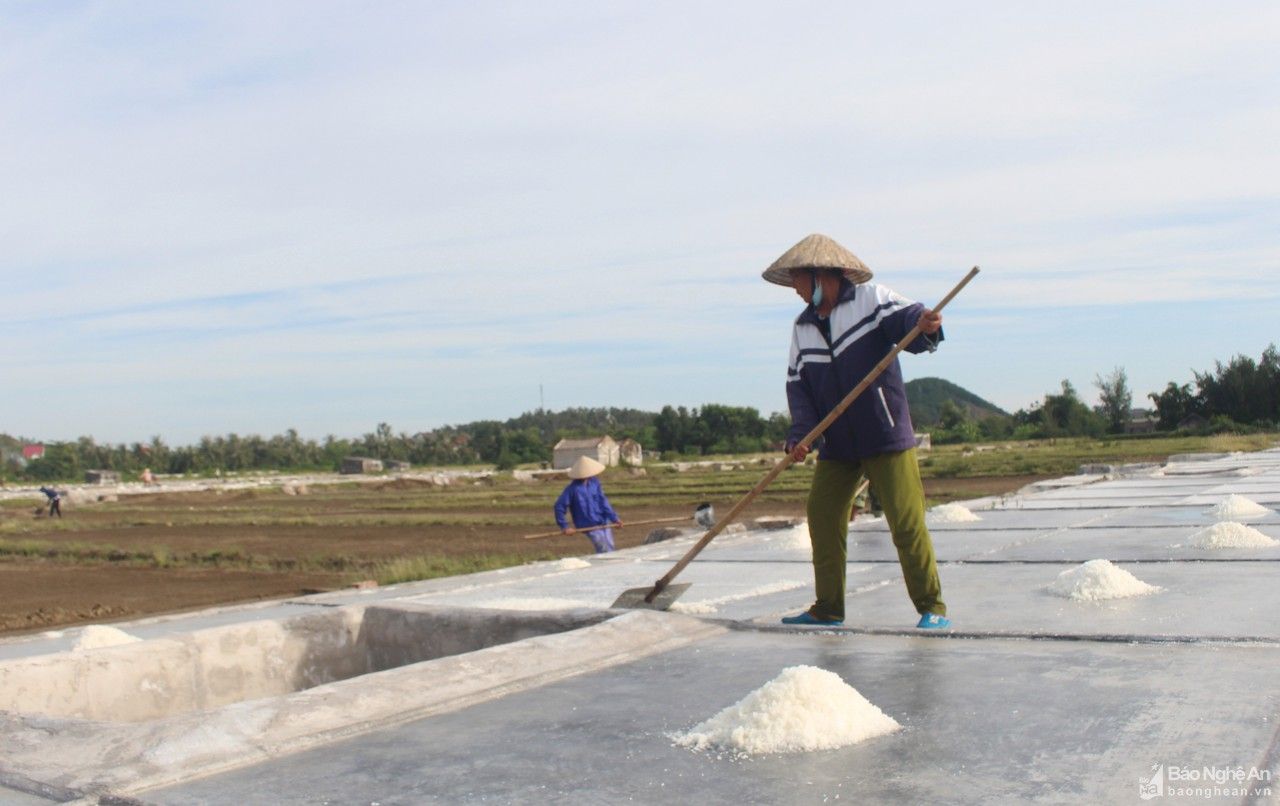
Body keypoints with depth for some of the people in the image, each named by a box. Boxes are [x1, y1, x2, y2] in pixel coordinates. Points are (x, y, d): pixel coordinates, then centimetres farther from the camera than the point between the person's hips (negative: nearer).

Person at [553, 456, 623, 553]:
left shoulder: (594, 482, -1)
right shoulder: (573, 488, -17)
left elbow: (603, 501, 2)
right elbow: (559, 506, -12)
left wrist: (614, 518, -4)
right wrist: (564, 526, -12)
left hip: (603, 522, 6)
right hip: (590, 526, -6)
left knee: (610, 549, 11)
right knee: (604, 551, -8)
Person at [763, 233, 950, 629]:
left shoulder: (871, 298, -2)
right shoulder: (803, 326, 12)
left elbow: (906, 318, -17)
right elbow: (798, 385, 6)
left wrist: (926, 325, -41)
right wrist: (800, 434, -8)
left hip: (886, 436, -6)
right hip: (836, 444, 6)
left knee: (906, 521, -7)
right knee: (822, 516, 5)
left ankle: (932, 607, 3)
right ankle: (828, 607, 16)